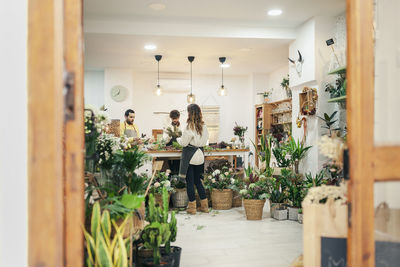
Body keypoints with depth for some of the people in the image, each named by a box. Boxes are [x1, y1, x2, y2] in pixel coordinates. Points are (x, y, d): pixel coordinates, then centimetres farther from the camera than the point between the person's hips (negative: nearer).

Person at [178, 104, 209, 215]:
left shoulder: (190, 126, -15)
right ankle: (204, 205, 19)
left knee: (190, 181, 3)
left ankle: (192, 207, 9)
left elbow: (184, 142, -12)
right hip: (200, 155, 6)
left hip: (190, 155, -6)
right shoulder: (203, 126, 4)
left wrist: (178, 139, 8)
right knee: (198, 180, 16)